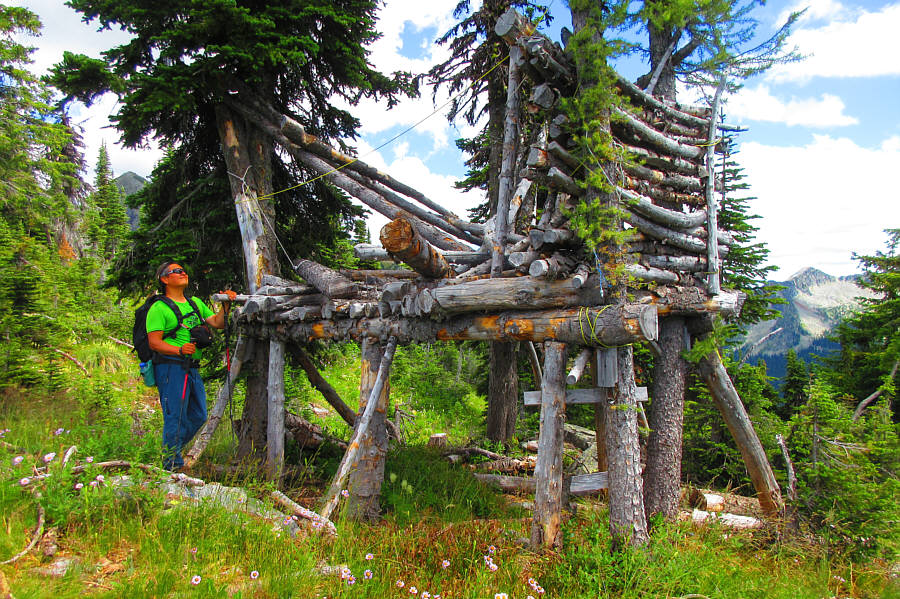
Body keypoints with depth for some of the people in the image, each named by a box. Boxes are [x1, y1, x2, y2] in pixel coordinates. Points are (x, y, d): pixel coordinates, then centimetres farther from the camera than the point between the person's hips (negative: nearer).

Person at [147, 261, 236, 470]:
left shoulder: (196, 303, 18)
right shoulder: (159, 308, -4)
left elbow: (217, 323, 13)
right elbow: (154, 342, -12)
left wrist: (225, 305, -3)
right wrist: (179, 350, -27)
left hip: (192, 369, 8)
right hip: (171, 367, -8)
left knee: (198, 416, 12)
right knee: (175, 416, -6)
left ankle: (171, 450, 28)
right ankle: (173, 465, 4)